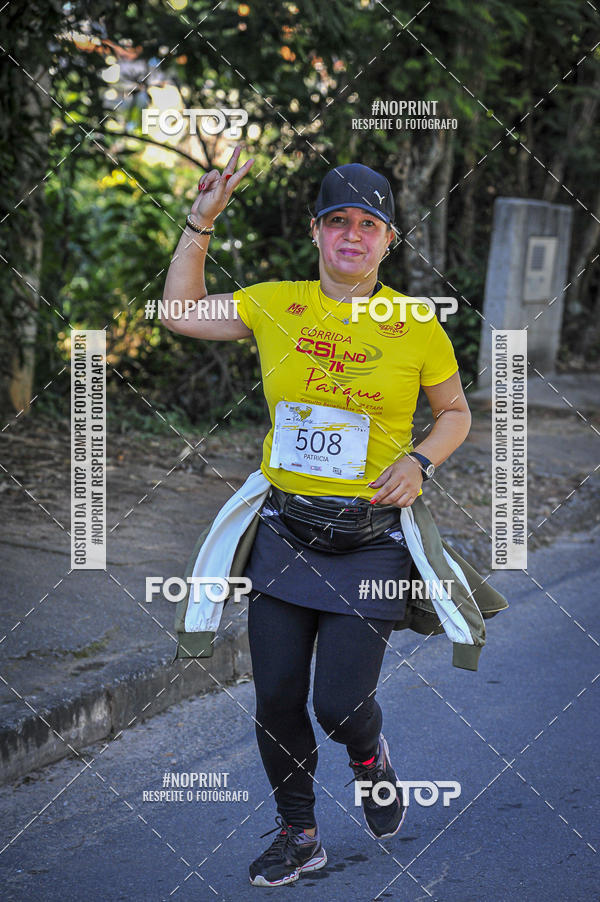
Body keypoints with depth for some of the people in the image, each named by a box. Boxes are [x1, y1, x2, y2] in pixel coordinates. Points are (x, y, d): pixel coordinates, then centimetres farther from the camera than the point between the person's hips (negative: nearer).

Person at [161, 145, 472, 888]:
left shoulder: (417, 327, -3)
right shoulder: (275, 305, 1)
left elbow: (455, 414, 10)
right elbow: (181, 312, 14)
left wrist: (419, 461, -9)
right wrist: (201, 220, 8)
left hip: (371, 539, -2)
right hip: (285, 531, 3)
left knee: (340, 702, -6)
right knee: (277, 699, 6)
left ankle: (369, 756, 31)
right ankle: (298, 836, 27)